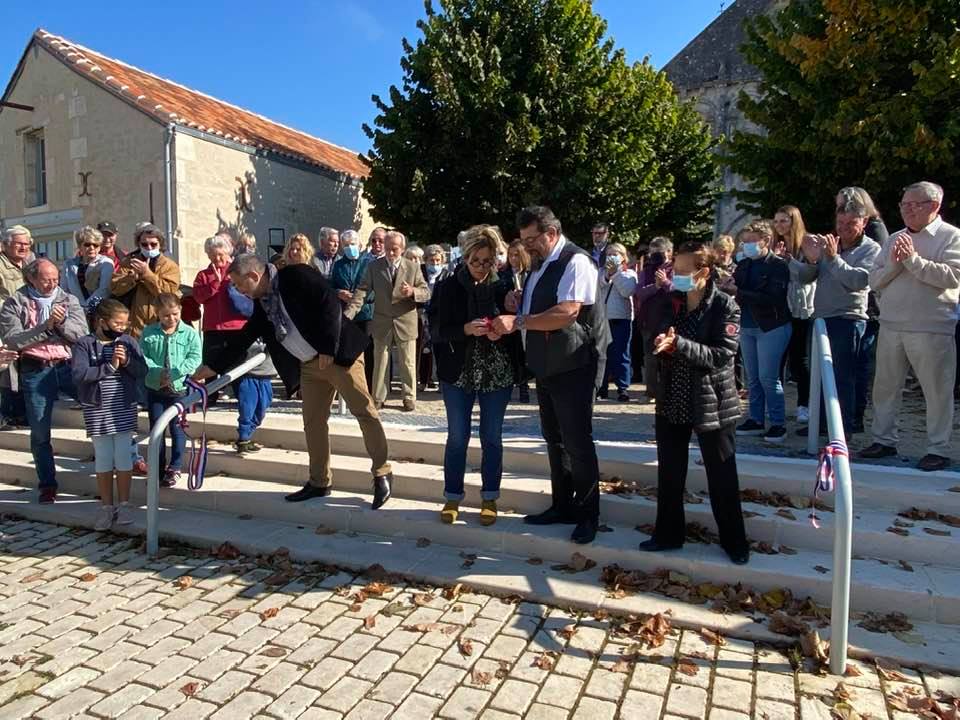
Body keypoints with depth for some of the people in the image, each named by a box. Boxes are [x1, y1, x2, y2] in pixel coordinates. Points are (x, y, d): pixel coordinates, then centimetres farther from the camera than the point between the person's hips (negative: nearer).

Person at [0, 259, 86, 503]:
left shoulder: (69, 300, 9)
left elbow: (81, 335, -1)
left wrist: (61, 321, -18)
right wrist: (46, 325, -14)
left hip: (68, 366, 1)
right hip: (36, 372, -1)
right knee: (40, 433, 5)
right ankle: (47, 485, 19)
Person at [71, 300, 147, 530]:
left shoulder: (128, 342, 3)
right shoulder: (84, 344, -4)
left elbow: (143, 371, -1)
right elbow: (79, 374, -15)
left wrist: (127, 361, -17)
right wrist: (109, 366, -18)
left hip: (124, 408, 1)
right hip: (96, 410, -1)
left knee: (124, 457, 4)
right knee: (103, 459, 7)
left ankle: (123, 504, 17)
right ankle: (107, 506, 19)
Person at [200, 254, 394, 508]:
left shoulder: (296, 276, -12)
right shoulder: (260, 303, 10)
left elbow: (330, 304, -19)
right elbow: (244, 339, 18)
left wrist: (327, 348, -19)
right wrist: (214, 368, 19)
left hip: (338, 354, -8)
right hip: (308, 365, 8)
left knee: (364, 411, -5)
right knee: (313, 422, 9)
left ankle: (382, 474, 6)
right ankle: (319, 482, 20)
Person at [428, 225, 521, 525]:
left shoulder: (502, 288, -1)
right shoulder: (448, 287, -3)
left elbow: (515, 329, 4)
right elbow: (437, 329, -7)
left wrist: (500, 333, -17)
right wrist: (466, 329, -23)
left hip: (497, 374, 1)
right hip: (458, 373, 0)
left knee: (492, 437, 8)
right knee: (457, 437, 8)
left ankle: (490, 498, 23)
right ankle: (452, 497, 23)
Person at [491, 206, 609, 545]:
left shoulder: (576, 261, -15)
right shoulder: (541, 265, 13)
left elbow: (566, 313, -27)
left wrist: (517, 321, -25)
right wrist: (519, 304, 2)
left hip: (573, 367, -9)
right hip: (546, 366, 9)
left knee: (577, 442, -1)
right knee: (554, 439, 16)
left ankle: (589, 515, 15)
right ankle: (563, 506, 30)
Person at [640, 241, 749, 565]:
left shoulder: (725, 306, -10)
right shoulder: (669, 303, 6)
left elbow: (721, 355, -18)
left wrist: (678, 344, -26)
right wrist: (659, 345, -11)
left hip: (711, 402, -5)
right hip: (672, 401, 5)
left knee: (722, 477, 8)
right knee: (669, 473, 12)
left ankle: (734, 541, 25)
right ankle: (668, 534, 28)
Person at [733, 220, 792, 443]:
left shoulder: (779, 266, -10)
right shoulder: (743, 265, 8)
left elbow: (773, 298, -20)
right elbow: (737, 294, 8)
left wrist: (740, 293, -25)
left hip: (772, 327, -6)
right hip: (747, 326, 6)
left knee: (768, 378, -5)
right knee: (752, 379, 10)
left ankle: (778, 424, 5)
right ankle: (756, 420, 19)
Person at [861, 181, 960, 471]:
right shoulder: (895, 239, 14)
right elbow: (874, 281, 8)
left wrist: (913, 259, -17)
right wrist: (894, 263, -9)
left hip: (931, 330, -5)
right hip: (891, 327, 5)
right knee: (885, 387, 11)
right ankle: (884, 440, 23)